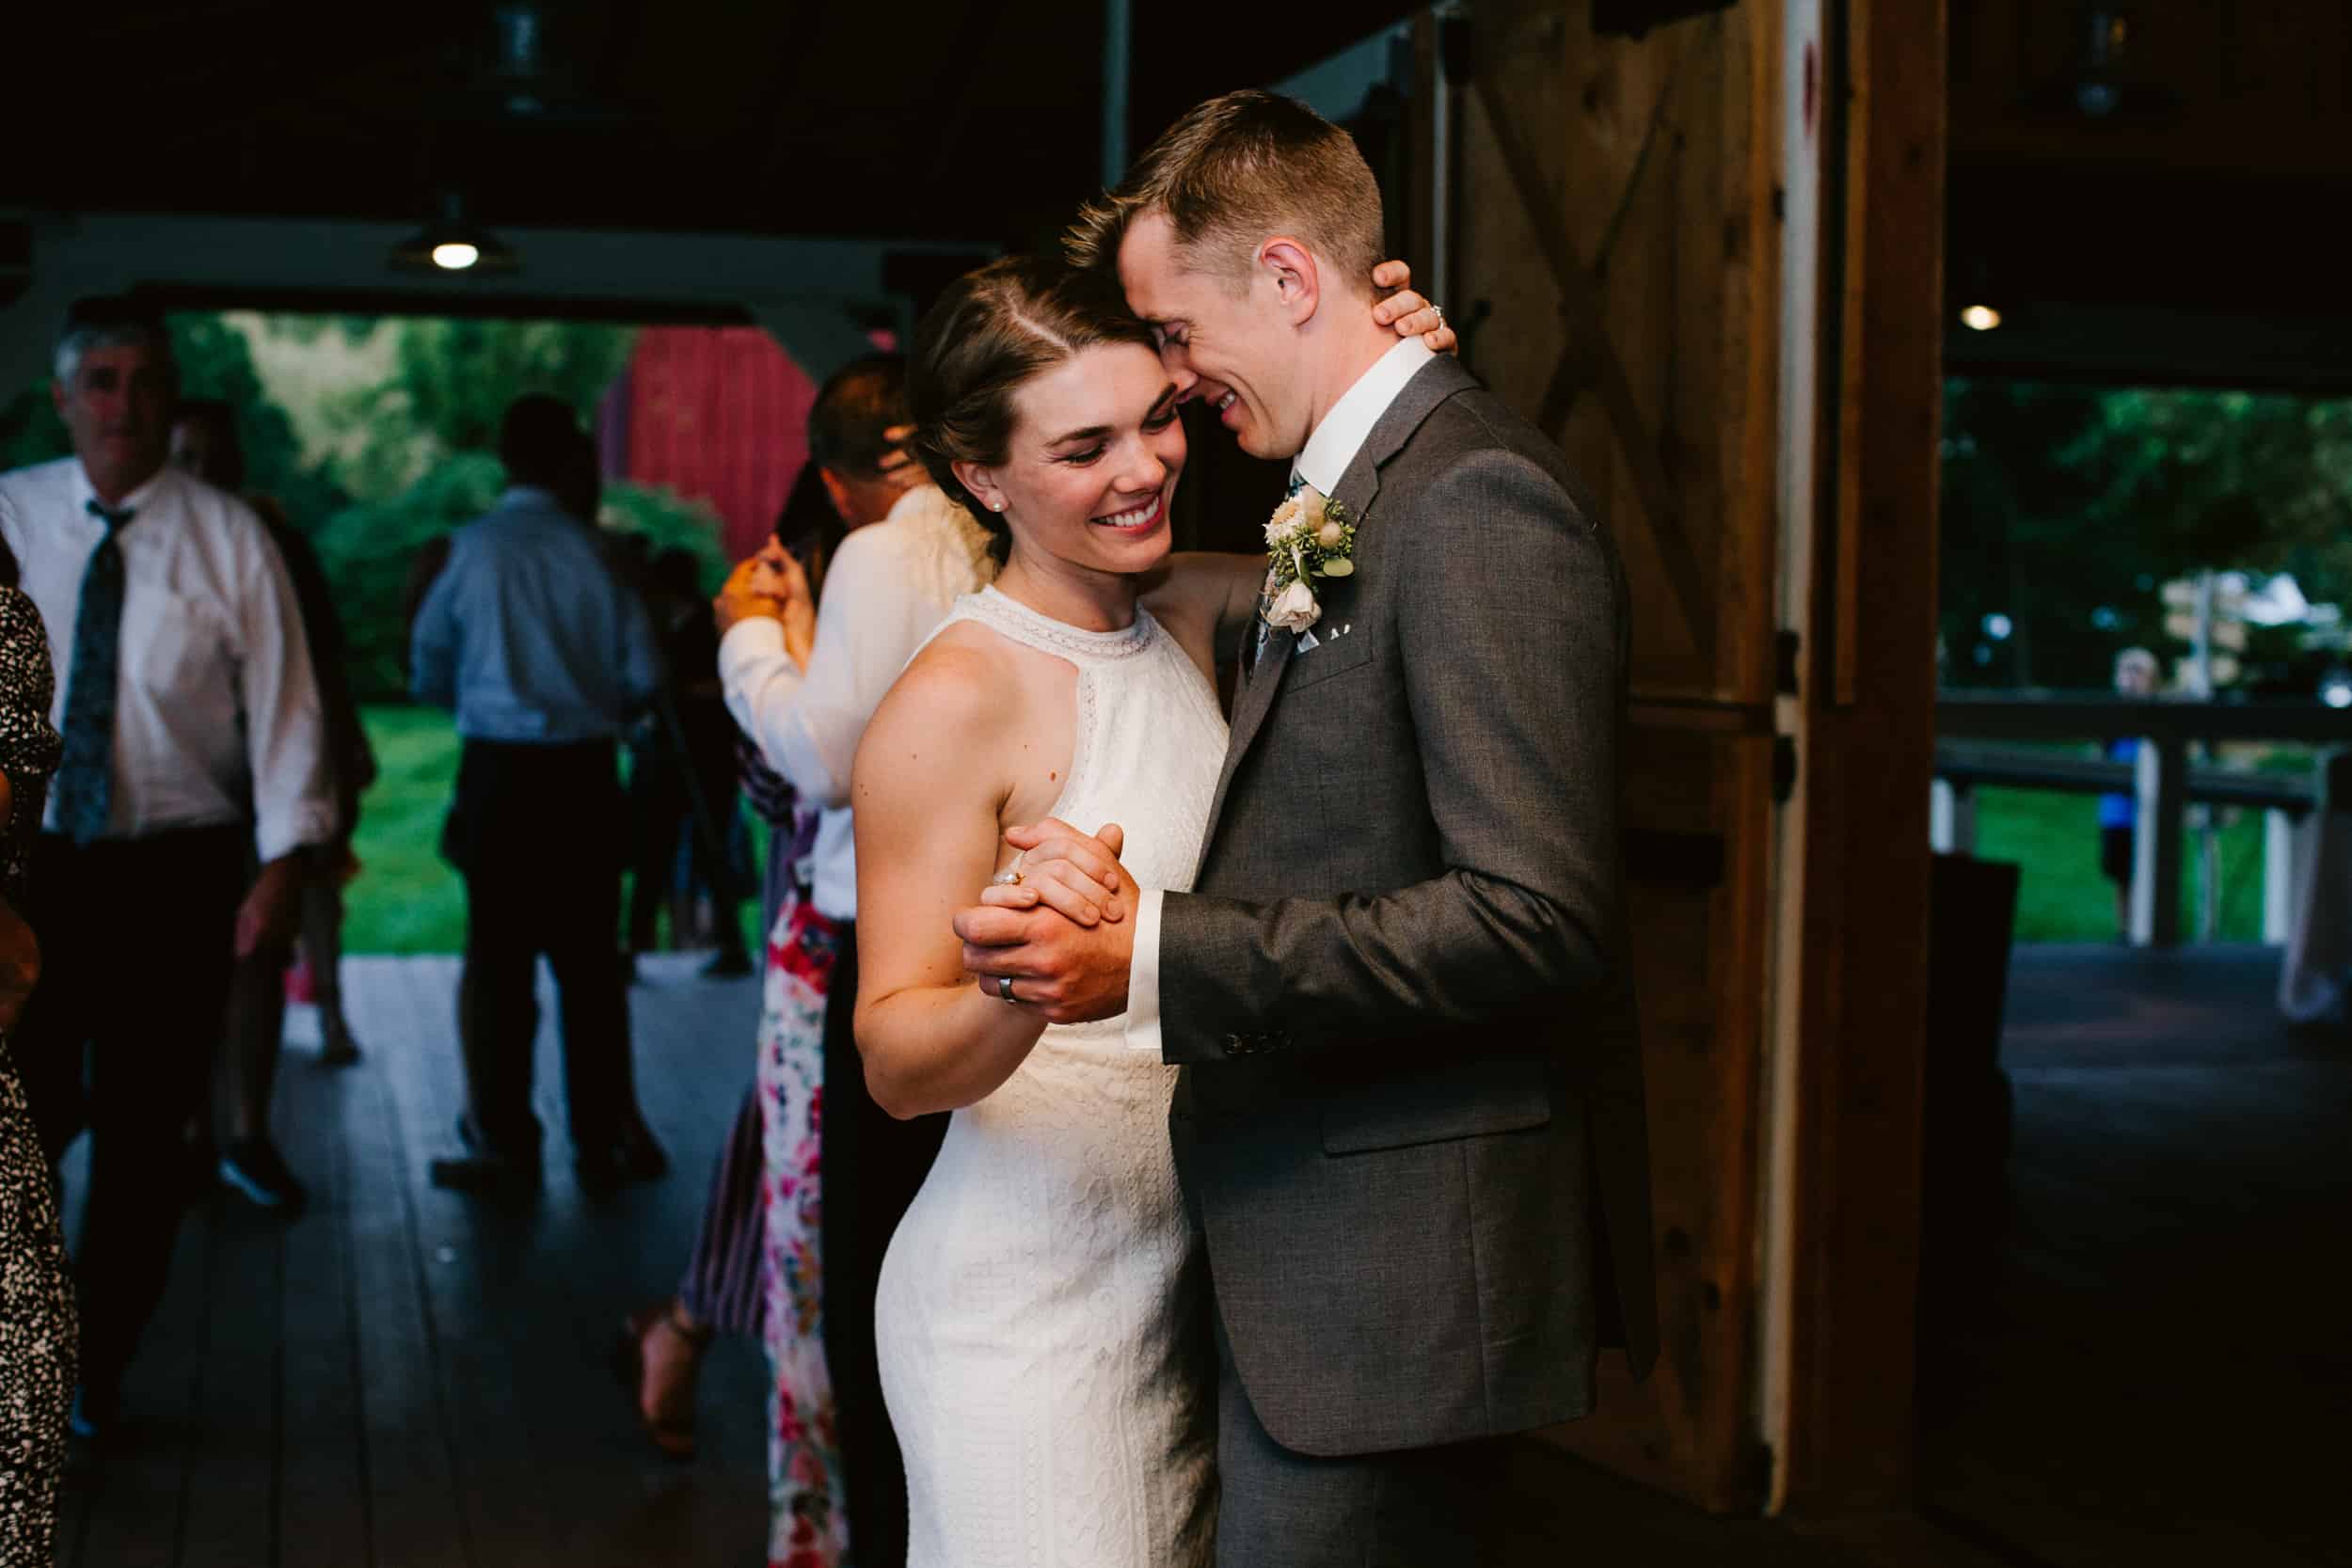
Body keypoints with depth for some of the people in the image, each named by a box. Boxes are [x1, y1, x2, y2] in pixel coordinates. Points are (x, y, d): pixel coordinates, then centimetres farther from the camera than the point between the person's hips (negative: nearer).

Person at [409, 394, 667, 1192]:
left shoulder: (473, 549, -6)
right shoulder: (594, 552, -5)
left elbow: (428, 670, 3)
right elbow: (642, 672, -2)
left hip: (498, 769, -1)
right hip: (584, 769, 1)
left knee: (499, 955, 6)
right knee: (589, 957, 9)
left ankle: (503, 1143, 8)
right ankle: (604, 1139, 13)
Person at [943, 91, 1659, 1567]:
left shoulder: (1476, 501, -16)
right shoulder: (1340, 503, 16)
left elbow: (1538, 916, -23)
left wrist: (1152, 957, -24)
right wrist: (1139, 892, 0)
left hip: (1386, 1269, -10)